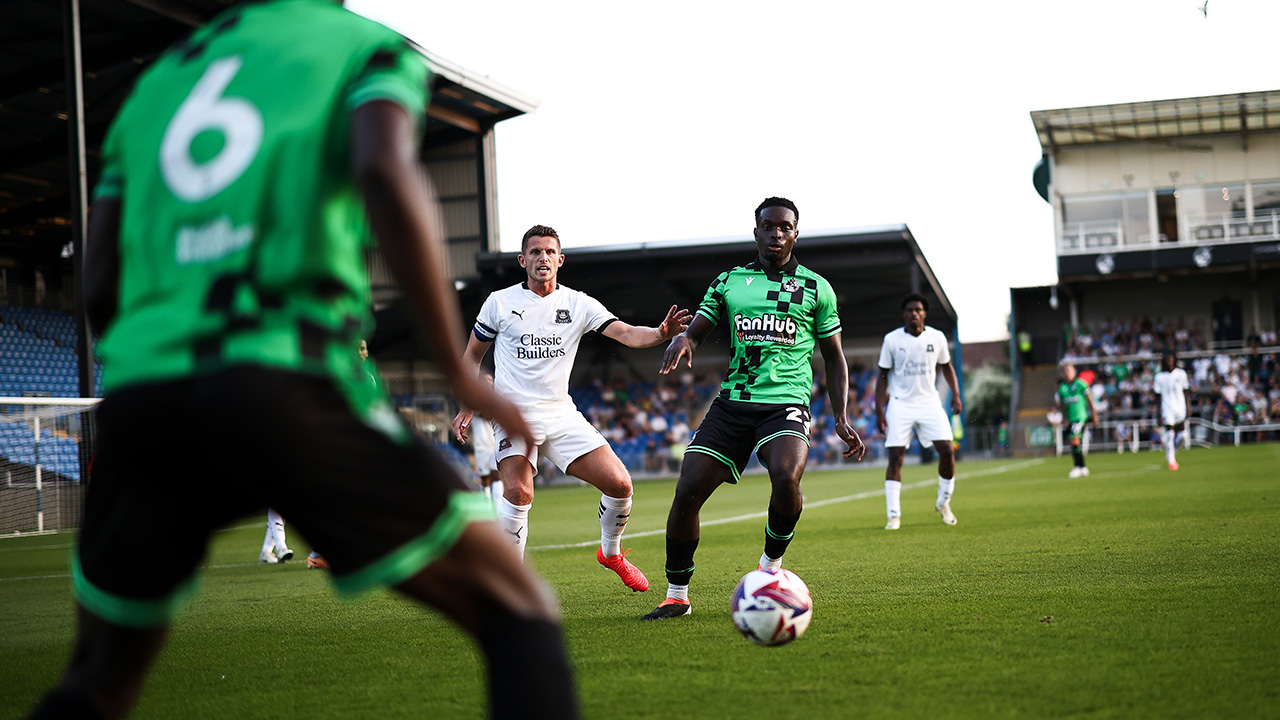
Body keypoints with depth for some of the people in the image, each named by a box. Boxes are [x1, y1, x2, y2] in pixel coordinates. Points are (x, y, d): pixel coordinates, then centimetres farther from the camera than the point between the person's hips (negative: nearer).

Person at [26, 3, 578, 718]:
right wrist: (462, 372, -6)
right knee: (519, 612, 6)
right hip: (280, 383, -5)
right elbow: (387, 175, -11)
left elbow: (100, 291, 21)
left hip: (140, 388, 5)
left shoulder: (156, 87, 29)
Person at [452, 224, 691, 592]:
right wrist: (467, 407, 2)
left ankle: (610, 553, 21)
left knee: (619, 484, -7)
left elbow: (625, 333, -7)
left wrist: (661, 332, -27)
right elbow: (472, 355, 13)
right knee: (518, 493, -26)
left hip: (562, 415, 3)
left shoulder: (579, 304, 5)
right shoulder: (499, 302, 2)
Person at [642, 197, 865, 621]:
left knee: (787, 476, -31)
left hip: (787, 403, -2)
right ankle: (676, 595, 7)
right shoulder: (729, 282, 13)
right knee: (688, 492, -11)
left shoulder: (815, 288, 10)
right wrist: (682, 339, -16)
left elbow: (834, 358, 15)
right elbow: (697, 331, 10)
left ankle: (771, 564, -2)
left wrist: (842, 419, 6)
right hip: (732, 402, 2)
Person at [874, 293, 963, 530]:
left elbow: (946, 366, 17)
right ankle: (893, 515, -4)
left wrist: (955, 394, 5)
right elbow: (883, 376, 2)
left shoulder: (937, 337, 2)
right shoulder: (892, 339, -3)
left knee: (947, 451, -9)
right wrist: (879, 410, -4)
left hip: (929, 402, 2)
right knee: (895, 458, -8)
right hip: (900, 404, -2)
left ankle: (943, 503, 13)